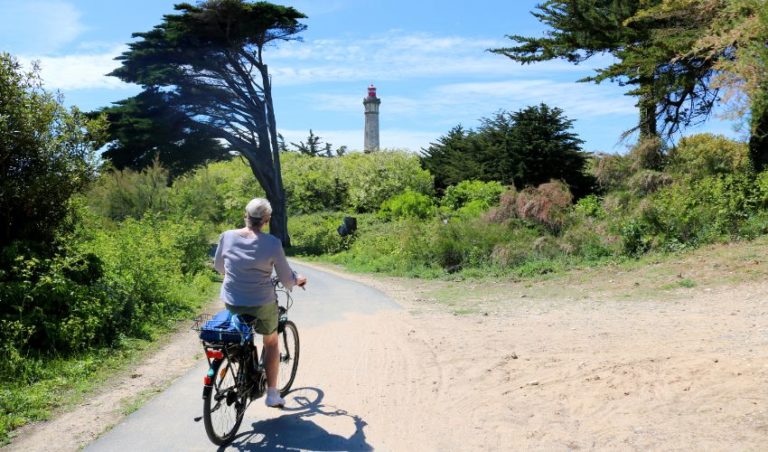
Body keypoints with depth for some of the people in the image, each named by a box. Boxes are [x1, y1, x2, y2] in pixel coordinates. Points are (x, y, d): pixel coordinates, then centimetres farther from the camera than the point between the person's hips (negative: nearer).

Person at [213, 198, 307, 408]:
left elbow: (218, 266, 10)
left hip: (232, 303, 3)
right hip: (262, 304, -3)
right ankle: (272, 394, 26)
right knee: (271, 343, 21)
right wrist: (298, 280, 14)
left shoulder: (227, 236, -7)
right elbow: (287, 280, -9)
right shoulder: (272, 243, -16)